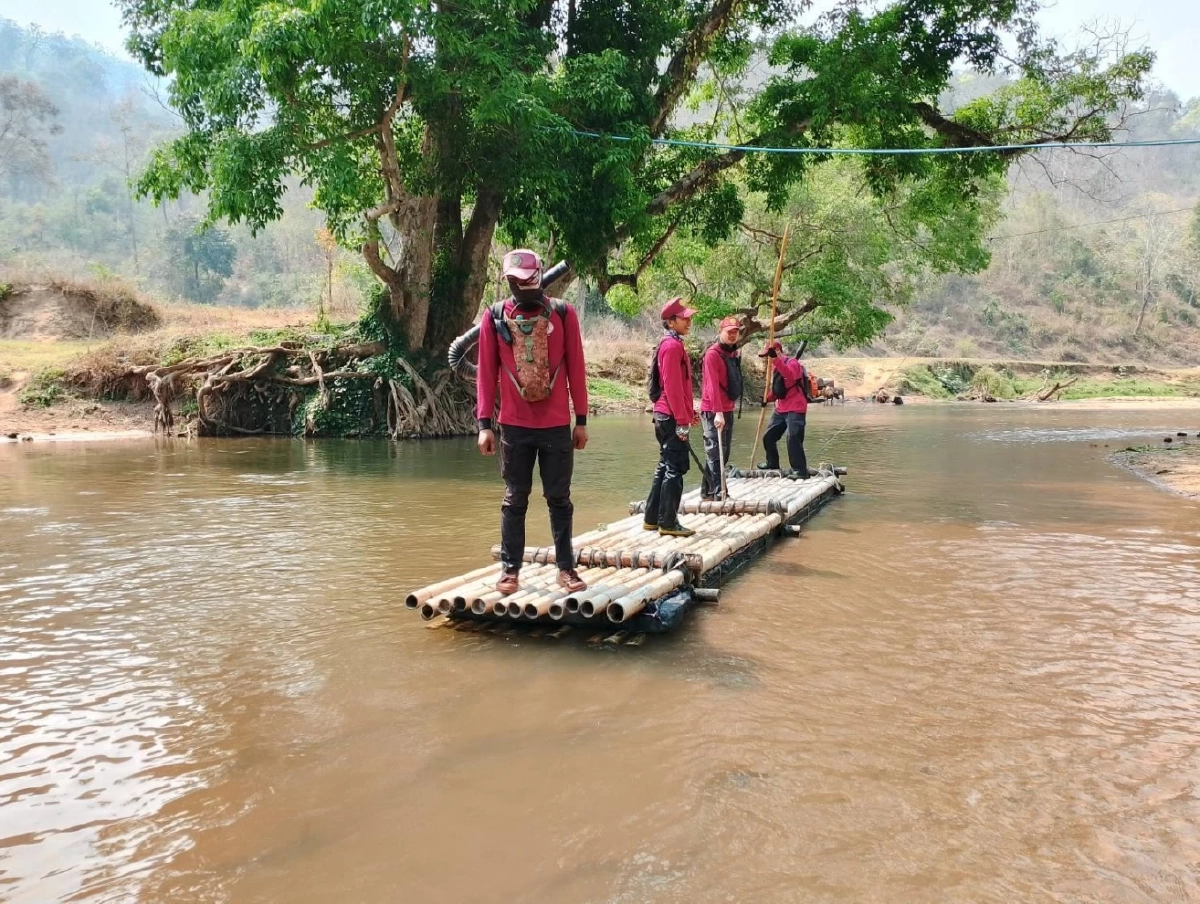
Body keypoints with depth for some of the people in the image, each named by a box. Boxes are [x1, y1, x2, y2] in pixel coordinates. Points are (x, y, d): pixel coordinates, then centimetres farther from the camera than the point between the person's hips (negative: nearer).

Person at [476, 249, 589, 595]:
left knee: (559, 499, 7)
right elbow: (487, 372, 2)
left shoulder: (563, 313, 0)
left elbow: (575, 368, 2)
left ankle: (566, 568, 14)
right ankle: (510, 569, 14)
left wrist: (581, 420, 2)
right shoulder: (494, 317, 0)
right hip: (514, 426, 0)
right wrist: (485, 424, -2)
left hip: (557, 425, 0)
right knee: (515, 500, 7)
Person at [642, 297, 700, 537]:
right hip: (672, 418, -10)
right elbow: (672, 387, -20)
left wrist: (689, 412, 21)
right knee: (675, 469, -6)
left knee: (665, 467, 14)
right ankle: (668, 523, -2)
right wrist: (682, 421, -21)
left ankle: (652, 519, 20)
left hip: (666, 417, 10)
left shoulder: (672, 345, 17)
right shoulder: (672, 346, -14)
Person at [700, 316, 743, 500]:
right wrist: (718, 412, -26)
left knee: (723, 453, 11)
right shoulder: (713, 354, -13)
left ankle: (708, 491, 17)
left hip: (727, 410, 9)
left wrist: (729, 407, 12)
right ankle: (718, 491, -7)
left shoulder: (734, 354, 14)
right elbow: (712, 385, -20)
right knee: (715, 453, -8)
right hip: (713, 412, -9)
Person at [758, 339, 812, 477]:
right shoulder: (777, 367, 14)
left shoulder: (792, 362, -13)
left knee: (793, 440, -17)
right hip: (781, 409, 9)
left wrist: (775, 359, -46)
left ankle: (800, 471, -12)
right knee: (768, 437, 14)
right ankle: (772, 464, 31)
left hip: (795, 410, -9)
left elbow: (790, 375, -38)